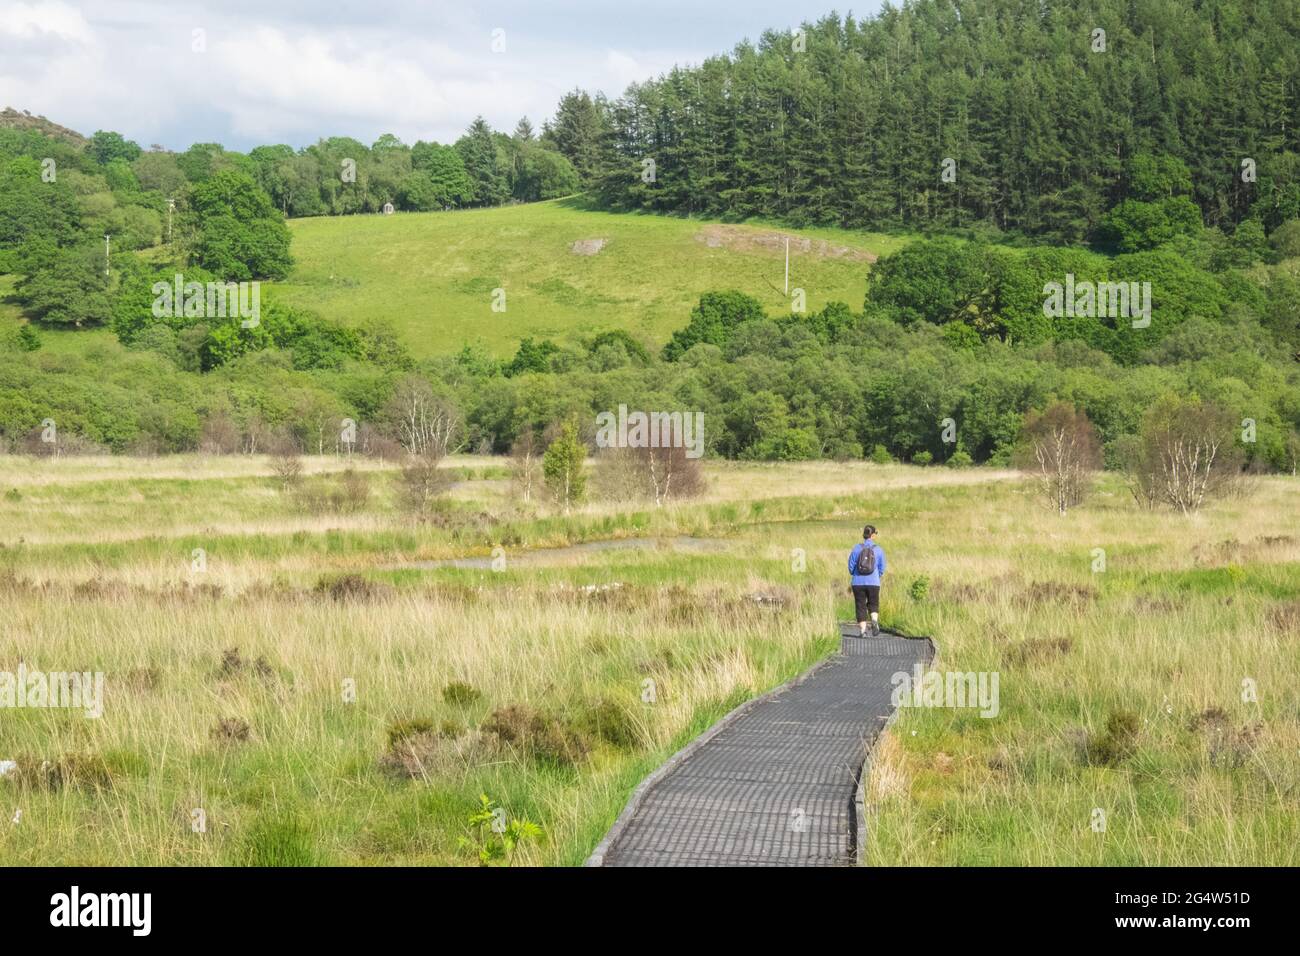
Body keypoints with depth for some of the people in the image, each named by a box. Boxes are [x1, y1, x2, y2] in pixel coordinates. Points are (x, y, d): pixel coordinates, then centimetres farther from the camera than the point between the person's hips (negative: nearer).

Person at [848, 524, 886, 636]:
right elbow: (882, 569, 3)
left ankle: (862, 630, 2)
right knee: (873, 605, 15)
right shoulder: (879, 550, -2)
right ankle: (874, 620, -12)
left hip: (858, 582, 0)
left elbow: (851, 566, 0)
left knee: (861, 606, 7)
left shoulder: (856, 548, -3)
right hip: (873, 582, 0)